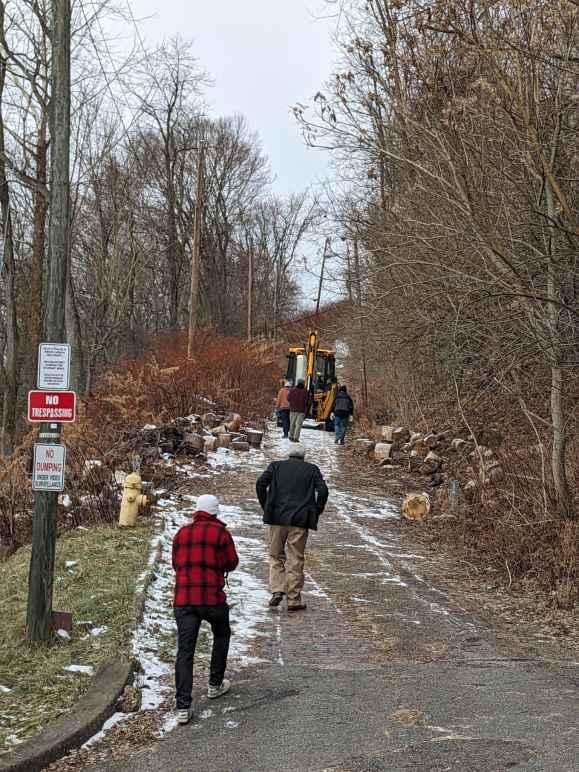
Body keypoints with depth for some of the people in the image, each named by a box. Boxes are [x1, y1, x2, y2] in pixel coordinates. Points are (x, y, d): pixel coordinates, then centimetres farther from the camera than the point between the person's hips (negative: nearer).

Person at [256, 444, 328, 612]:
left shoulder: (276, 466, 11)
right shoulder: (312, 469, 9)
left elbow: (260, 484, -2)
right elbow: (323, 491, -3)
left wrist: (266, 508, 6)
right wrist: (316, 513, 7)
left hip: (277, 518, 1)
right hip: (300, 520, -1)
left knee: (276, 555, 15)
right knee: (295, 559, 5)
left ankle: (277, 590, 0)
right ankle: (293, 600, 7)